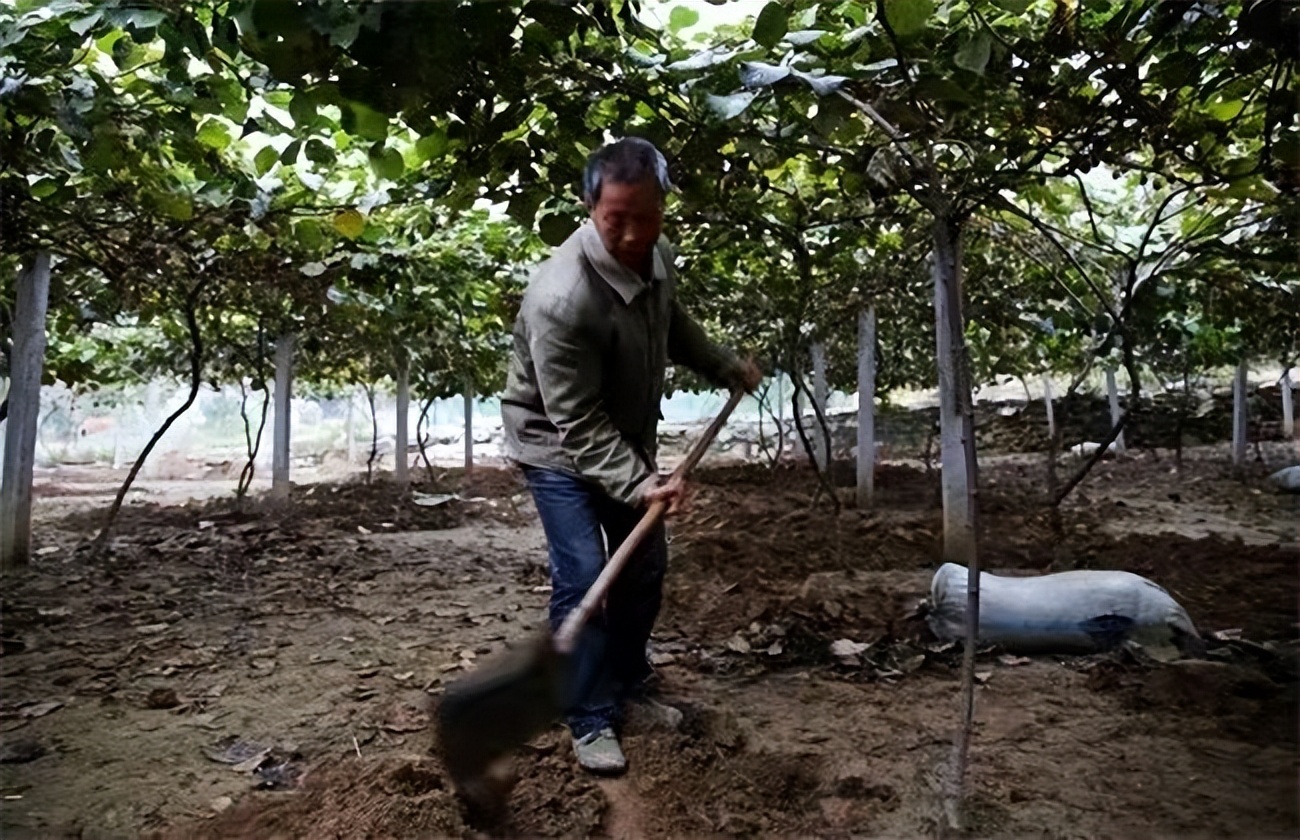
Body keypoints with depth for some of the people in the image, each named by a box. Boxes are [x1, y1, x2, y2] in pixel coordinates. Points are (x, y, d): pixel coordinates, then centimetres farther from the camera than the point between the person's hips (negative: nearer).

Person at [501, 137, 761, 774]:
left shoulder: (655, 254, -10)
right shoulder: (561, 296, -35)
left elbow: (673, 322, 14)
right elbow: (577, 423, -30)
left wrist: (727, 368, 17)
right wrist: (639, 484, -38)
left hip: (627, 440, 8)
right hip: (560, 447, -7)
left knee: (645, 567, 13)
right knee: (583, 577, -13)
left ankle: (628, 683, 33)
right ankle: (591, 721, 5)